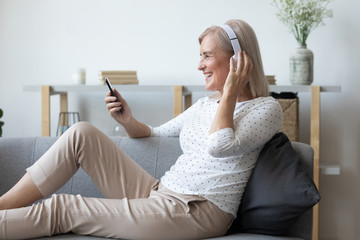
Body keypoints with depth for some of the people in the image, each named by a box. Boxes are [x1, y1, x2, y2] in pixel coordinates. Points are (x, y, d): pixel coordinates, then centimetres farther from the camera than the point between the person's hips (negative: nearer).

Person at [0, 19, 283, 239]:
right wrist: (128, 121, 6)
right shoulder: (205, 105, 19)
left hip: (197, 213, -7)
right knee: (82, 133, -7)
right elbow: (155, 134, 26)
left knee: (61, 209, -13)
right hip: (157, 194, 7)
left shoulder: (267, 108, -3)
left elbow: (219, 146, -21)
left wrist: (230, 91, -11)